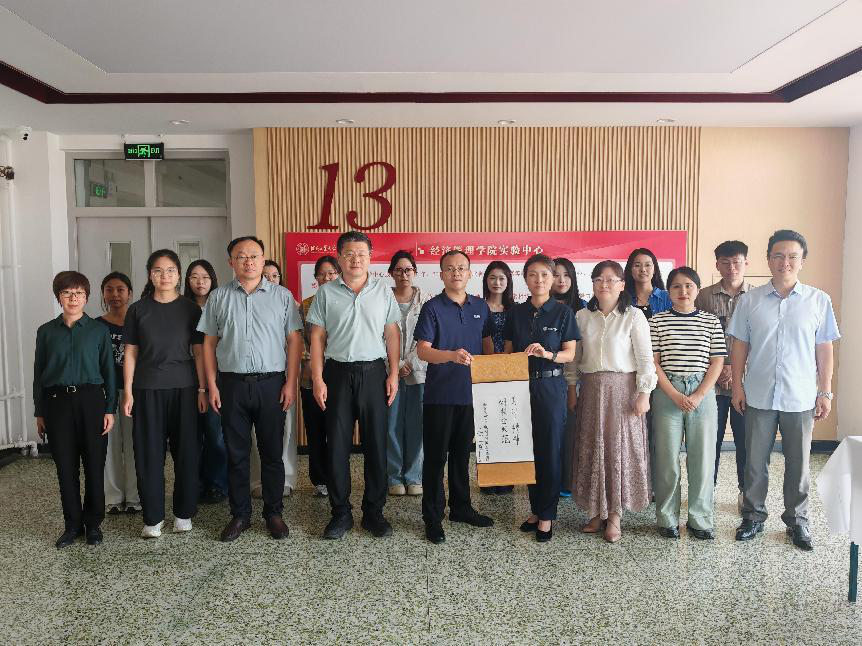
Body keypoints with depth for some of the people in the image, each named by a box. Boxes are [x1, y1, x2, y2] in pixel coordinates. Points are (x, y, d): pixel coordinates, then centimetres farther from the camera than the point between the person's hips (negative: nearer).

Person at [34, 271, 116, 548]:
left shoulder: (99, 330, 2)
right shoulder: (46, 331, 7)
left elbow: (108, 370, 2)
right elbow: (39, 373, 10)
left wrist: (110, 409, -3)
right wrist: (39, 413, 7)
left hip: (91, 400, -1)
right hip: (57, 401, 2)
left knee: (94, 464, 3)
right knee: (65, 466, 6)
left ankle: (93, 523, 18)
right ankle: (72, 524, 20)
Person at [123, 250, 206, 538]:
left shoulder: (190, 309, 4)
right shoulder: (138, 310, 4)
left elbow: (199, 352, 3)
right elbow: (131, 353, 6)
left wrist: (202, 388, -2)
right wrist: (128, 391, 1)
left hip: (184, 388, 0)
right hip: (147, 389, 0)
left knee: (187, 450, 3)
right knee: (149, 452, 3)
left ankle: (184, 513, 17)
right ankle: (153, 518, 14)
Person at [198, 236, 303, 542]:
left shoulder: (282, 296, 4)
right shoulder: (218, 297, 8)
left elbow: (294, 341, 1)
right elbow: (209, 344, 8)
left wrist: (291, 382, -6)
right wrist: (212, 385, 1)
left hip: (272, 383, -1)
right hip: (232, 383, 1)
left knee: (272, 452, 6)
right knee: (236, 453, 8)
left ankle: (274, 513, 19)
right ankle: (239, 515, 21)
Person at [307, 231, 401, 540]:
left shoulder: (383, 292, 6)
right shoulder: (326, 293, 4)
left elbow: (392, 335, 6)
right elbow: (317, 338, 3)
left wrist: (393, 374, -1)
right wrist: (317, 379, -4)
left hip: (374, 373, 1)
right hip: (338, 373, 0)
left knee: (376, 444, 5)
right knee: (337, 445, 4)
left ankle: (373, 511, 18)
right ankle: (340, 513, 17)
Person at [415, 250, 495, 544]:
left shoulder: (481, 307, 9)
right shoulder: (432, 307, -5)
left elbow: (487, 344, 17)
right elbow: (423, 350, -13)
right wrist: (452, 355, -30)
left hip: (471, 392, 4)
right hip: (440, 394, -4)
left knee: (462, 453, 17)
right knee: (435, 456, 3)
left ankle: (461, 507, 31)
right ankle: (432, 517, 13)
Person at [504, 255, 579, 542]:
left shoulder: (563, 312, 0)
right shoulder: (516, 313, 8)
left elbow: (570, 353, -2)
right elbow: (508, 351, 11)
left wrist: (547, 354, -20)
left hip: (550, 386, -3)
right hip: (520, 385, 3)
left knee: (550, 451, 1)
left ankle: (546, 515, 13)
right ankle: (535, 508, 23)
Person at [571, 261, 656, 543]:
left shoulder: (633, 316, -3)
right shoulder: (582, 317, 7)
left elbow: (645, 358, -6)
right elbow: (575, 357, 10)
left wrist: (644, 393, -11)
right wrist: (571, 389, 8)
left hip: (623, 389, -3)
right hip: (591, 390, 4)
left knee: (620, 448, 1)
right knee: (591, 449, 7)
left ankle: (615, 515, 12)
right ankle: (597, 512, 19)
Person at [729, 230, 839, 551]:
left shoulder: (819, 301, 1)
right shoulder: (750, 300, 2)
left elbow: (824, 350, 3)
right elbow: (739, 346, 4)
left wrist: (825, 392, 1)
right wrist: (737, 386, -1)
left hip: (801, 398, 0)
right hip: (759, 396, 0)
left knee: (798, 464, 11)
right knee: (755, 461, 9)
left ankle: (797, 520, 27)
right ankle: (754, 516, 24)